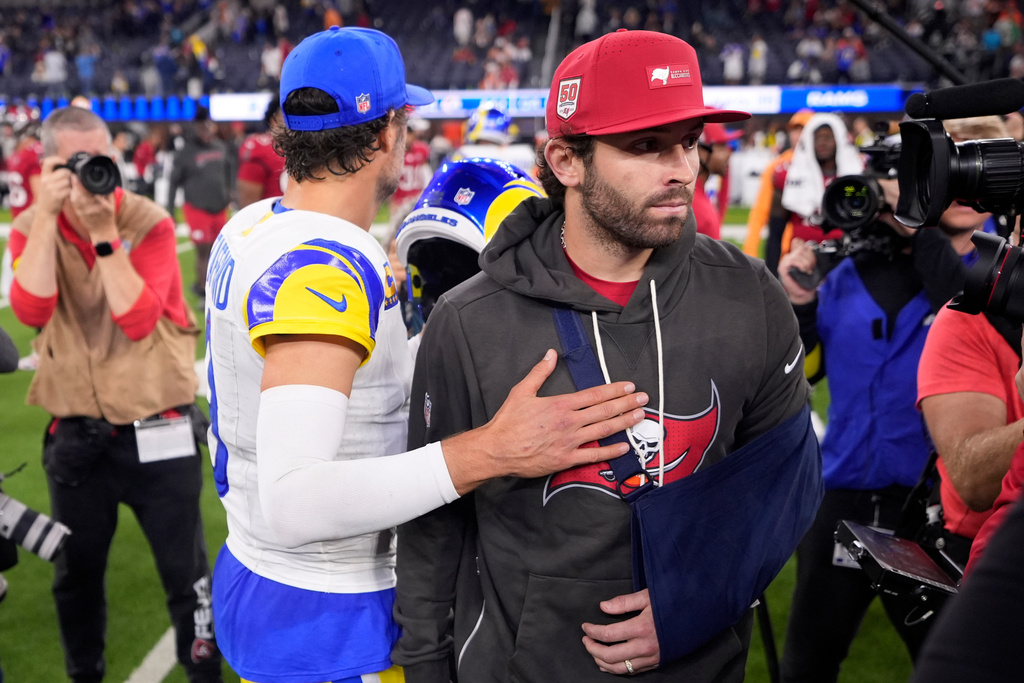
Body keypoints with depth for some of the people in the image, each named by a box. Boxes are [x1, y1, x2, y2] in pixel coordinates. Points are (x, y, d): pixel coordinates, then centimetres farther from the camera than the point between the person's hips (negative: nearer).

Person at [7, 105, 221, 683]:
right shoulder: (33, 230, -1)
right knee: (77, 574, 17)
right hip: (76, 435, 3)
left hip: (157, 430, -3)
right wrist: (48, 215, -23)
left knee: (186, 572, 3)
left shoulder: (150, 224, -9)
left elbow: (138, 320, -22)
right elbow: (31, 311, -20)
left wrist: (104, 232, -26)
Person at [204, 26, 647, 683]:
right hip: (325, 628, -9)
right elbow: (293, 503, -37)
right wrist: (490, 451, -41)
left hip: (251, 573, 9)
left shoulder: (249, 229, 3)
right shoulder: (325, 270, -27)